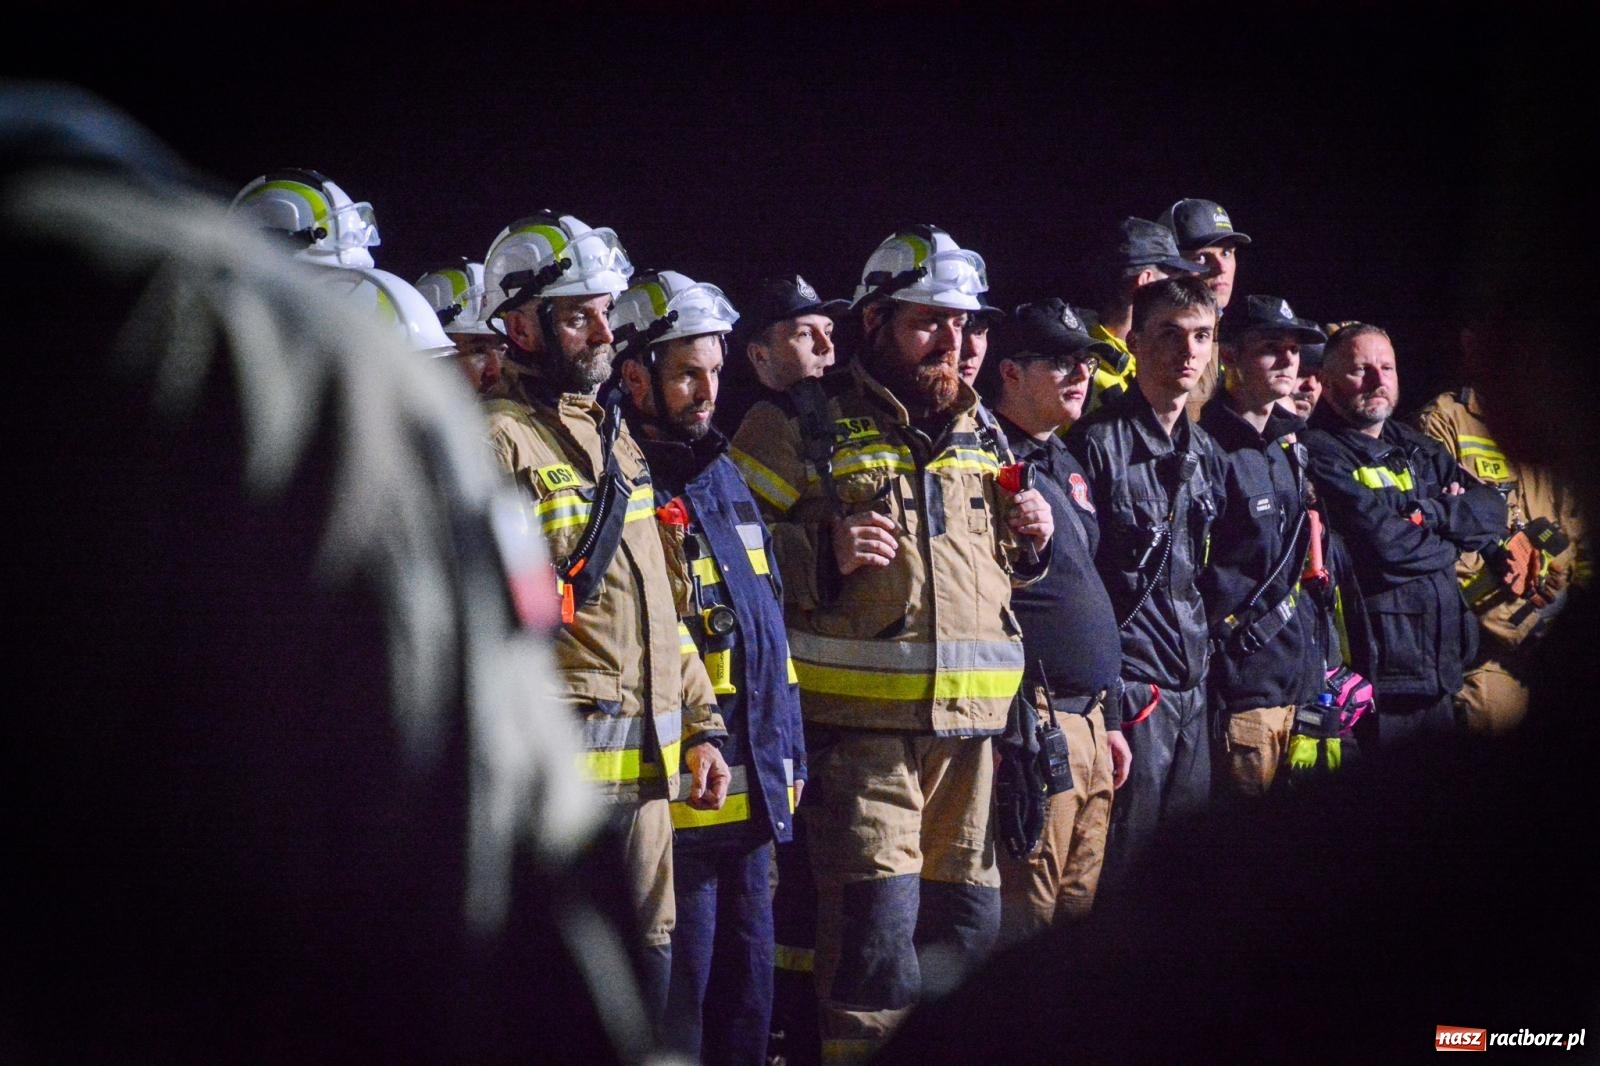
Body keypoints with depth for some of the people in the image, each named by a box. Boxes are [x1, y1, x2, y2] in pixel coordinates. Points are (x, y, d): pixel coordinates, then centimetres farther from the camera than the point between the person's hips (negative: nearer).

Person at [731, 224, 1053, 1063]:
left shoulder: (978, 433, 19)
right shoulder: (805, 424, -1)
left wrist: (1027, 544, 9)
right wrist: (823, 554, -19)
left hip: (972, 725, 6)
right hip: (860, 720, -6)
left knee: (967, 922, 11)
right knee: (876, 929, -10)